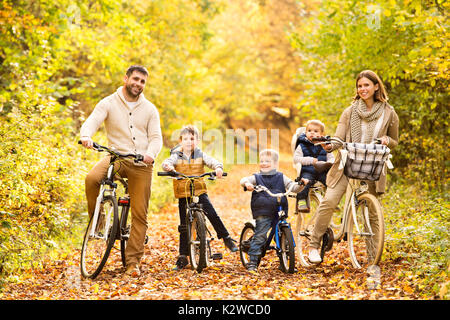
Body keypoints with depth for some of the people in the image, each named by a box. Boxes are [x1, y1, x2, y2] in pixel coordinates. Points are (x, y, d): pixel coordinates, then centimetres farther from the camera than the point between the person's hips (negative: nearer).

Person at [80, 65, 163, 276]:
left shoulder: (149, 109, 11)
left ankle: (133, 261, 7)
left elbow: (156, 137, 5)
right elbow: (92, 121, -9)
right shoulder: (109, 103, 5)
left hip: (141, 164, 1)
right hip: (116, 157, -1)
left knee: (140, 215, -2)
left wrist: (150, 154, -18)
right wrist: (86, 136, -33)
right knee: (92, 178, -33)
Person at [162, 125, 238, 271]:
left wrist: (218, 167, -34)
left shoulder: (200, 155, 3)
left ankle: (226, 238, 2)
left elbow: (212, 161, -11)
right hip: (183, 194, 0)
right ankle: (182, 257, 11)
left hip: (199, 191, 0)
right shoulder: (177, 156, 0)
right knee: (184, 226, 3)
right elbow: (167, 162, -18)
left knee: (212, 214, -18)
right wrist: (168, 166, -43)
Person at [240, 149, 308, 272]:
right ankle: (252, 262, -4)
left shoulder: (281, 177, 12)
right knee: (259, 236, -10)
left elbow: (293, 187, 8)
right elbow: (244, 180, -5)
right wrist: (247, 183, -28)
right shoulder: (256, 178, 7)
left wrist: (301, 184, -12)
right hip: (263, 214, -2)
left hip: (280, 212, 2)